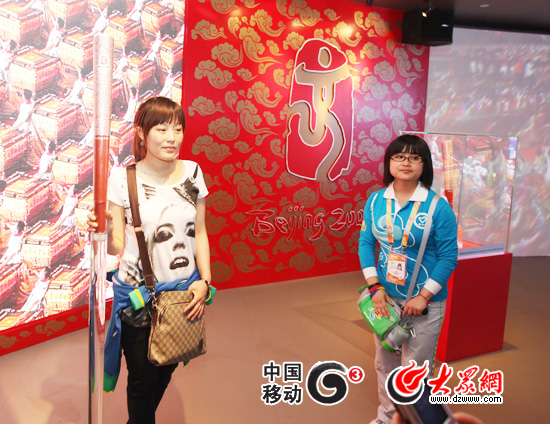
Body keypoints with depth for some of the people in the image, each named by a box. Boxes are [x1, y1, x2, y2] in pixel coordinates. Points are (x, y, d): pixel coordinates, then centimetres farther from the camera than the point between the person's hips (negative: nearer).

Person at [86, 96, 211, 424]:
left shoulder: (192, 172, -3)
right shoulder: (123, 178, -12)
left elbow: (200, 232, 4)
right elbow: (117, 246, -10)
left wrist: (204, 281, -3)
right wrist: (104, 231, -31)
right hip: (138, 295, -3)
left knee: (165, 372, 21)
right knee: (142, 378, 13)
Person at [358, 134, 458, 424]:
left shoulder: (438, 206, -14)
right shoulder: (376, 200, -1)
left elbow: (448, 257, -12)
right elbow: (366, 243, 0)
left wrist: (423, 297, -15)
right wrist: (375, 287, -8)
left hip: (424, 301, -4)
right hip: (385, 296, 5)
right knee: (385, 363, 20)